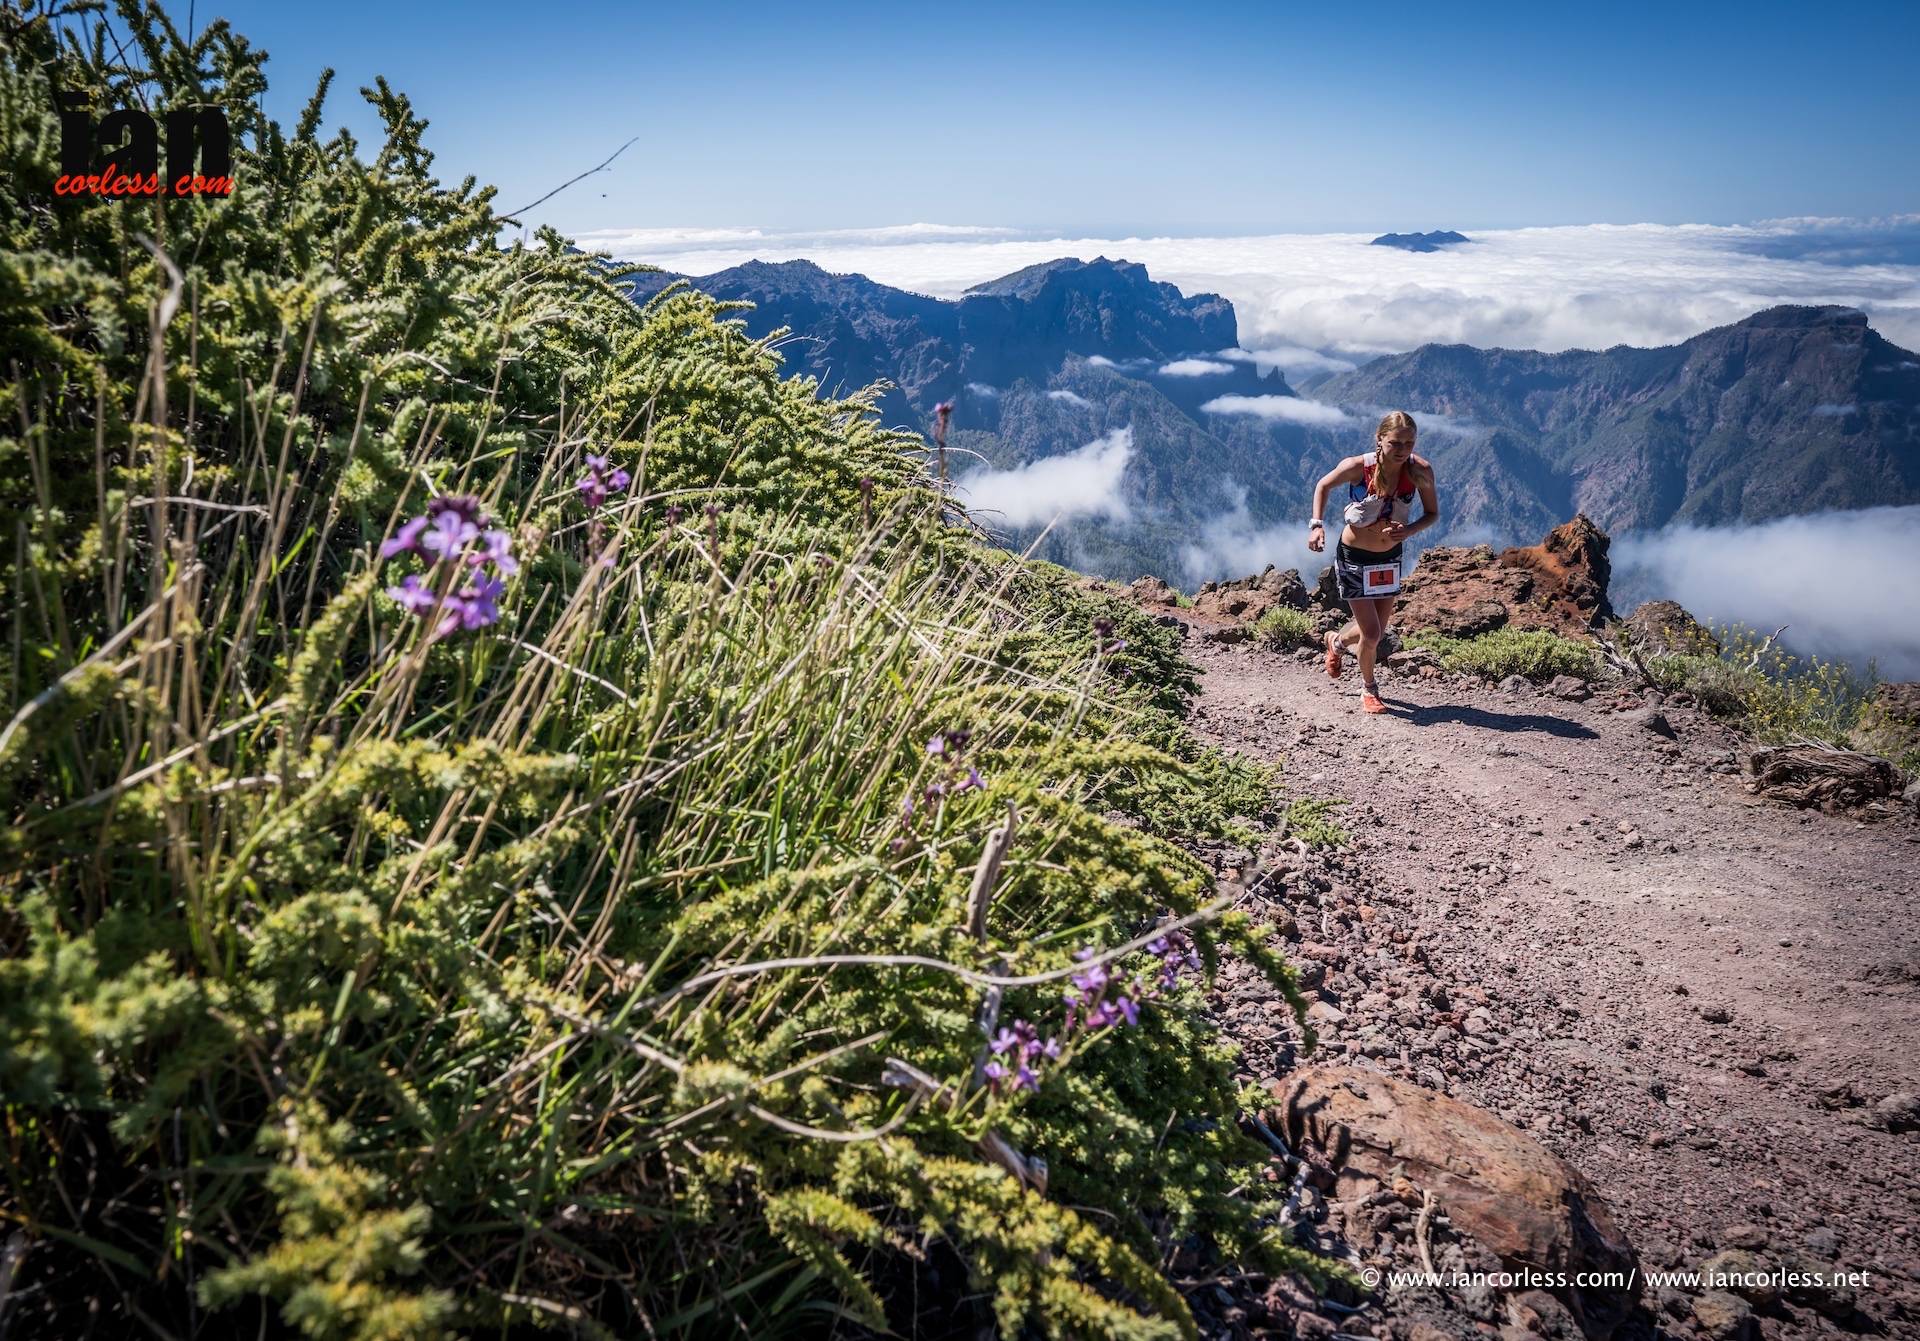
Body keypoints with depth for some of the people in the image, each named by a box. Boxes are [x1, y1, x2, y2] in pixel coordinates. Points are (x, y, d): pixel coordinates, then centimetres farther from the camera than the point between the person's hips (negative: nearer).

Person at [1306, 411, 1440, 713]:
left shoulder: (1420, 471, -17)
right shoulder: (1358, 467, -23)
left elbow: (1432, 513, -3)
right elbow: (1323, 485, -3)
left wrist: (1409, 530, -23)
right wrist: (1317, 525, -15)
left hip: (1390, 557, 4)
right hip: (1354, 556, -4)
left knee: (1376, 633, 15)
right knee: (1371, 634, -5)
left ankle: (1337, 642, 50)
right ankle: (1368, 689, 25)